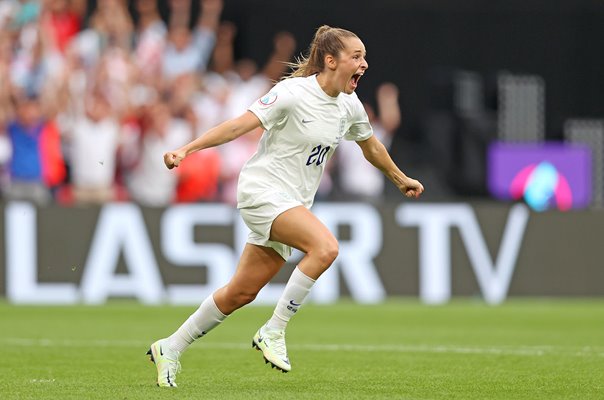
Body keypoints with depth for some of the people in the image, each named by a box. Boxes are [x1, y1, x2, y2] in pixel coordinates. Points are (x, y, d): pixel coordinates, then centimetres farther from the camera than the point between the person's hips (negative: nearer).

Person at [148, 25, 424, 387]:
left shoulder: (350, 106, 7)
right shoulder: (293, 93, -16)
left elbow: (370, 145, 27)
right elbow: (240, 125, -18)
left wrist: (400, 179, 40)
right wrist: (186, 149, -26)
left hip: (294, 204, 8)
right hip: (263, 190, -8)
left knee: (242, 292, 7)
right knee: (326, 246, -29)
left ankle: (170, 350, 19)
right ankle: (273, 332, -19)